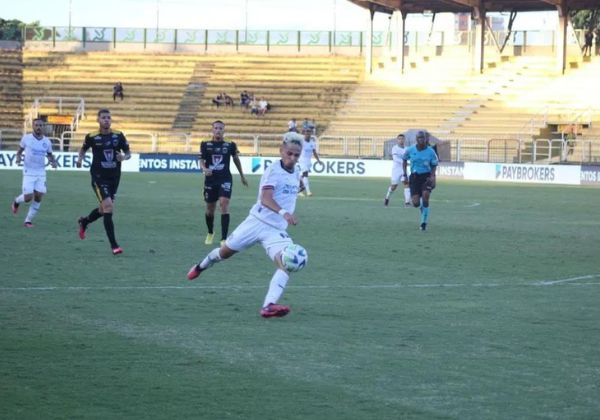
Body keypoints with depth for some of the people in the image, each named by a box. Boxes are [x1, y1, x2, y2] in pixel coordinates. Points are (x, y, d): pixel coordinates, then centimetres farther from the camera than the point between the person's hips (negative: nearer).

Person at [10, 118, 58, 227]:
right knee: (28, 197, -11)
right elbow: (20, 150, 8)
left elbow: (50, 155, 15)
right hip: (28, 172, -3)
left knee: (38, 197, -3)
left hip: (41, 173, 3)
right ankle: (16, 201, 24)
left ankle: (28, 220, 10)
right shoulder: (26, 138, -5)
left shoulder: (47, 141, 1)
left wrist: (53, 161, -6)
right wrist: (18, 157, -13)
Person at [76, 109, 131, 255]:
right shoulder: (92, 137, -7)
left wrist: (124, 157, -16)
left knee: (104, 209, 16)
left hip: (114, 178, 4)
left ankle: (84, 221, 49)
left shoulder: (119, 136, -2)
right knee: (108, 206, -18)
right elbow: (83, 149, 12)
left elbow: (128, 153, 6)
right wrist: (80, 159, -7)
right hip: (99, 177, -4)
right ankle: (114, 245, -14)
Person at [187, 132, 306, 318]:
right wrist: (283, 212, -47)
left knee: (286, 263, -23)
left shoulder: (295, 173, 6)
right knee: (225, 252, 15)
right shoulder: (274, 170, -16)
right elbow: (265, 199, -32)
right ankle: (201, 266, 49)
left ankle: (269, 306, -35)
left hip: (277, 230, 4)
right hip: (257, 222, -4)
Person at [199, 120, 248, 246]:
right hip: (210, 180, 1)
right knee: (210, 208, 11)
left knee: (224, 204, -19)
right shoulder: (205, 145, 2)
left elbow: (236, 159, 16)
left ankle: (224, 238, -19)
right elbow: (201, 161, -2)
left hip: (225, 179, -1)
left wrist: (242, 176, 25)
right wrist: (204, 169, -25)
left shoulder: (230, 145, 2)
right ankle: (210, 233, 40)